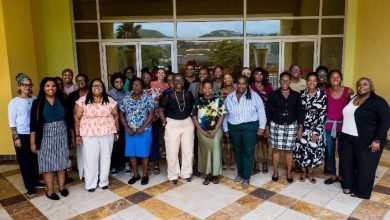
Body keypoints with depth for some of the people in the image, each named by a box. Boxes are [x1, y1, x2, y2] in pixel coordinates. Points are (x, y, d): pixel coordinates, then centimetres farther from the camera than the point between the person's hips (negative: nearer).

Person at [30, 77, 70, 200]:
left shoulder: (62, 101, 2)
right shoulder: (37, 103, -4)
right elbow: (33, 123, -4)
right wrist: (33, 142, -6)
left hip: (62, 136, 2)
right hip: (46, 137, -2)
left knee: (61, 163, 11)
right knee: (48, 164, 5)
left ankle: (62, 187, 26)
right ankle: (50, 190, 18)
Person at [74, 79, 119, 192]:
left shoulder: (110, 101, 1)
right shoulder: (82, 101, -5)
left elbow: (115, 116, 6)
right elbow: (77, 118, -3)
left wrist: (116, 132, 4)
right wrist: (77, 135, -6)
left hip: (107, 134, 2)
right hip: (89, 135, -2)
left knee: (106, 158, 10)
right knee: (90, 159, 6)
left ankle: (104, 181, 27)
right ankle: (90, 184, 21)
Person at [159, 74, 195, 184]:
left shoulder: (189, 95, 0)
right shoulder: (167, 96, -9)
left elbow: (193, 108, 12)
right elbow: (161, 110, -2)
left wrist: (192, 119, 2)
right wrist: (165, 123, -7)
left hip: (187, 123, 3)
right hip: (172, 124, -3)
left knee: (188, 150, 8)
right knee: (172, 151, 3)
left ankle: (186, 173, 25)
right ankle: (173, 175, 19)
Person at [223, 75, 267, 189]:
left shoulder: (254, 96, -3)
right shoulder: (229, 97, 6)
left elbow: (261, 111, -2)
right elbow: (225, 114, 12)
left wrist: (261, 126, -6)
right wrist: (226, 129, 13)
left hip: (250, 127, -3)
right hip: (234, 128, 4)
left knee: (248, 152, -2)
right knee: (237, 151, 15)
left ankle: (246, 177, 8)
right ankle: (240, 173, 32)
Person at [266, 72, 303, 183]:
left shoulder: (296, 95, 2)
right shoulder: (273, 94, -2)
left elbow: (299, 112, 4)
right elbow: (268, 111, 0)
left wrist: (300, 127, -1)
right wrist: (267, 126, -2)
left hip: (291, 125, 1)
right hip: (276, 125, -1)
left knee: (289, 150, 6)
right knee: (276, 149, 5)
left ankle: (289, 173, 21)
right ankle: (275, 172, 20)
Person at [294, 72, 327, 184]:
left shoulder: (322, 95, -9)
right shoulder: (302, 94, -1)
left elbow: (323, 114, -8)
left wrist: (316, 131, -11)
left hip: (317, 127, -1)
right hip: (304, 126, 2)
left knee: (313, 149, 0)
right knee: (302, 148, 1)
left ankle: (310, 172, 22)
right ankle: (304, 171, 22)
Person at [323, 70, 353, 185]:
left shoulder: (348, 91, -6)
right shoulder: (326, 91, 0)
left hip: (343, 126, -2)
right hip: (328, 125, 2)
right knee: (329, 151, 9)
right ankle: (333, 175, 25)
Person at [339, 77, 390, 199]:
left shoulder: (377, 101, -10)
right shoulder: (352, 99, 10)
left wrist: (377, 140, -18)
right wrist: (343, 133, 12)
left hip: (366, 141, -6)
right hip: (347, 138, 6)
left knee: (364, 166, 5)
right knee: (347, 163, 12)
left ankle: (362, 191, 20)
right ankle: (348, 185, 29)